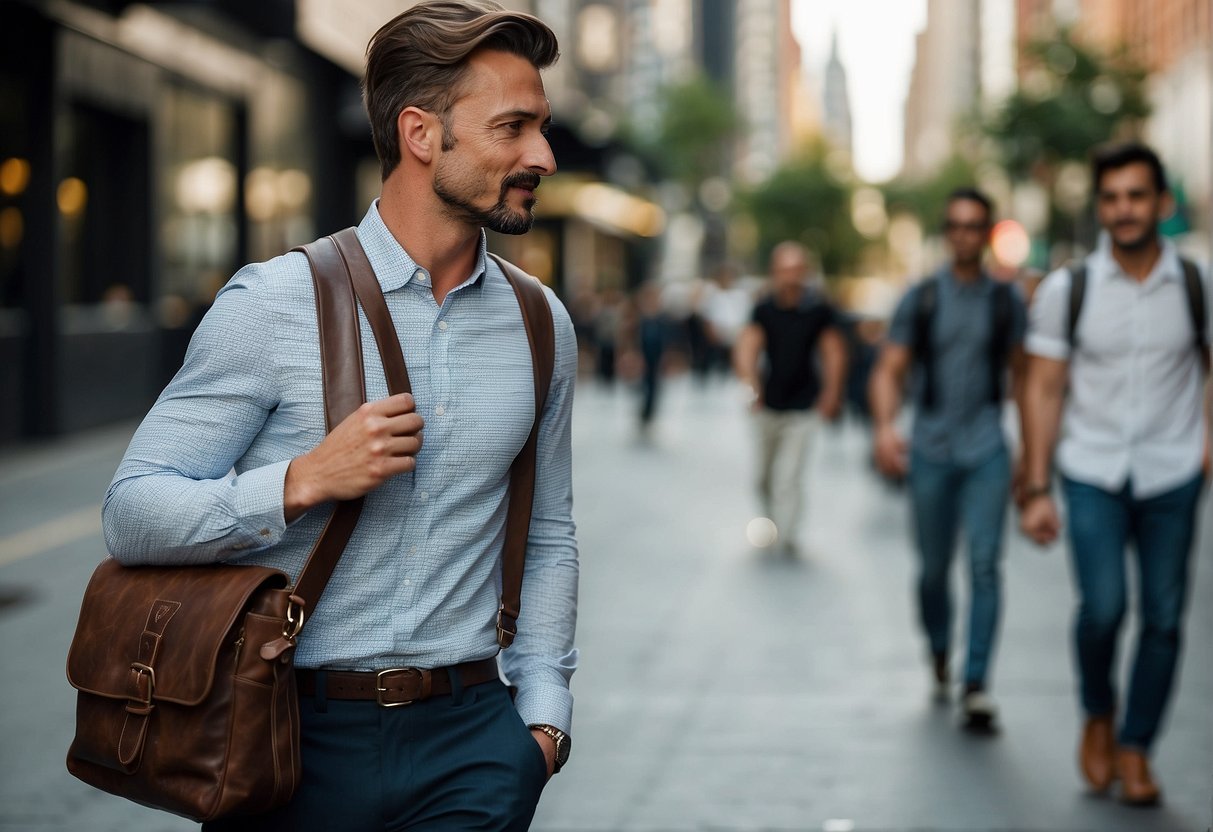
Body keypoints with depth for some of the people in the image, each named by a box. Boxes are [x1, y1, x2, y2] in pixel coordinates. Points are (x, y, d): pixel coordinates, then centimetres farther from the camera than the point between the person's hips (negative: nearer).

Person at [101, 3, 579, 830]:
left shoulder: (543, 326, 7)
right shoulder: (276, 303, -7)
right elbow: (133, 512, -8)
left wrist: (544, 714, 6)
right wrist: (306, 481, -20)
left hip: (469, 739, 3)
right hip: (299, 735, -3)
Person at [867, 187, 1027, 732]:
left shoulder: (1007, 302, 7)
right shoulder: (920, 299, 5)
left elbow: (1021, 375, 16)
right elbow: (889, 371, 1)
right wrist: (884, 426, -18)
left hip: (987, 450, 0)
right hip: (930, 450, 1)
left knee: (984, 563, -12)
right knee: (934, 568, 8)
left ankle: (975, 687, -14)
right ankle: (939, 658, 34)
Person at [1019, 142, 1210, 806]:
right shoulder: (1067, 290, -3)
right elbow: (1044, 390, 1)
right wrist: (1037, 490, -2)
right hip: (1092, 474, -1)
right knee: (1104, 606, -15)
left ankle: (1135, 749, 19)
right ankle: (1098, 714, 13)